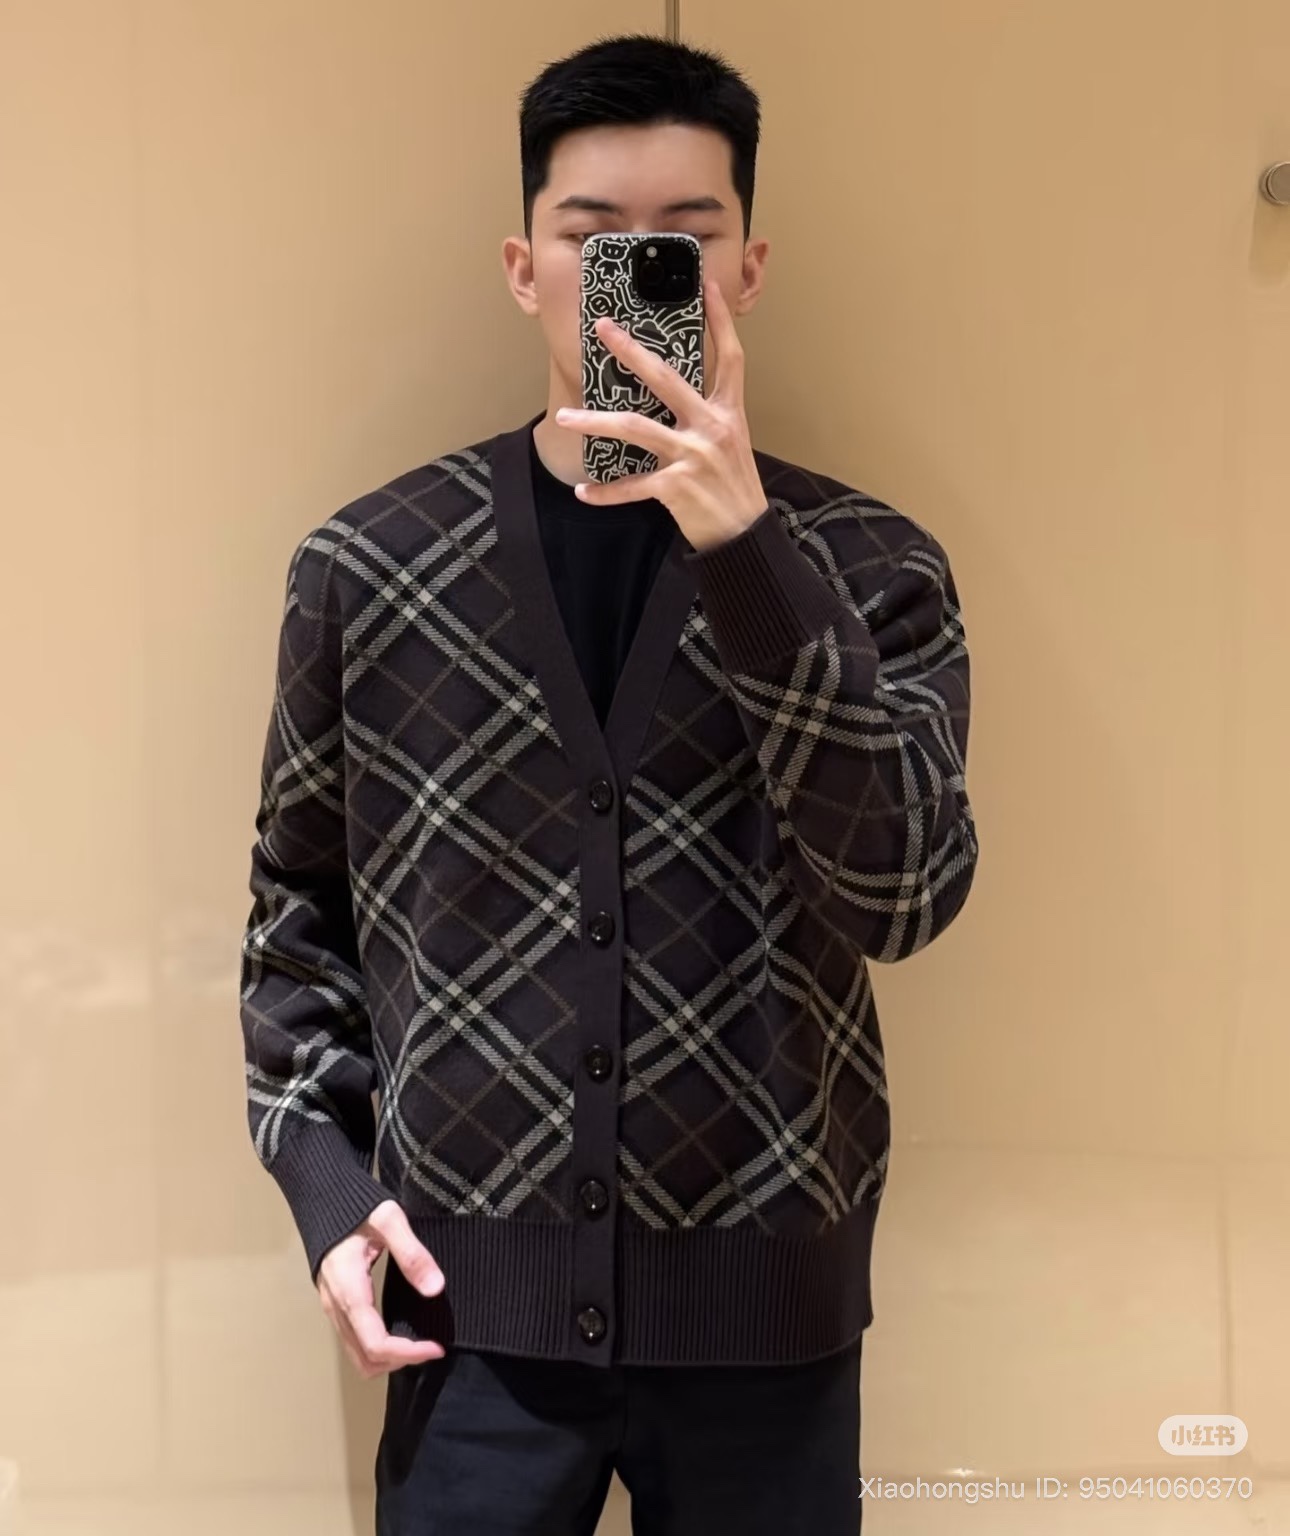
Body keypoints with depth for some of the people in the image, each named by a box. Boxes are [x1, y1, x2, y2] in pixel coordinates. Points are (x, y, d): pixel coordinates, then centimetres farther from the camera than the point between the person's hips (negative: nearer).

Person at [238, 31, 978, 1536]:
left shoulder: (868, 566, -2)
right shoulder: (370, 567, 1)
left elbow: (904, 891, -16)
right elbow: (300, 911, 10)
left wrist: (747, 551, -23)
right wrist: (326, 1181, -2)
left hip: (767, 1306, 0)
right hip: (470, 1301, 0)